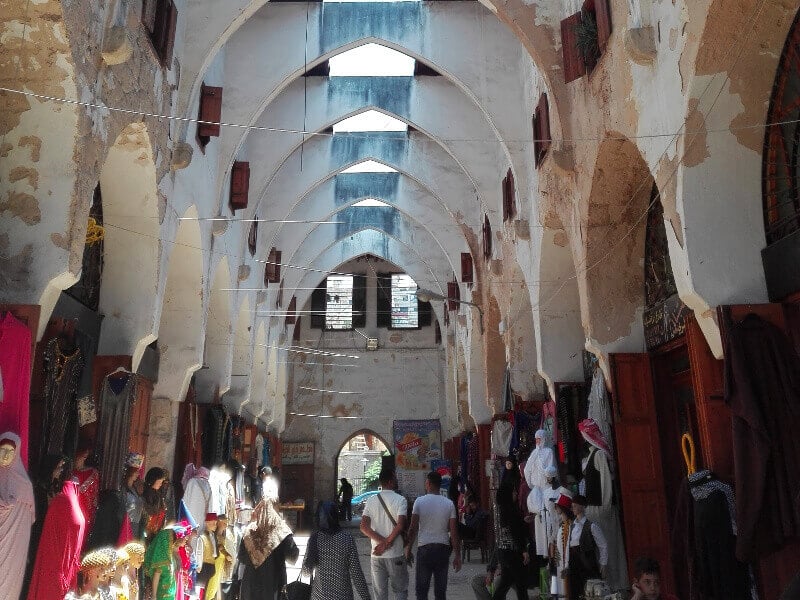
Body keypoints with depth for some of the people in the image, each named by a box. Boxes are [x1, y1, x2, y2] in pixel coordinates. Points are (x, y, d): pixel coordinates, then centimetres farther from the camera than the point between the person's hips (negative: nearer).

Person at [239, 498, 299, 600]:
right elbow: (292, 556, -11)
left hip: (251, 580, 2)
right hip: (274, 580, -2)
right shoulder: (281, 529, -10)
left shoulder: (249, 530, -4)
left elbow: (241, 558, 4)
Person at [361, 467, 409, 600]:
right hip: (395, 555, -3)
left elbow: (364, 527, -7)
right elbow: (400, 526, -20)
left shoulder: (370, 501, 2)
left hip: (376, 555, 3)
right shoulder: (400, 500, -10)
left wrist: (382, 541, -10)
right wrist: (387, 543, -11)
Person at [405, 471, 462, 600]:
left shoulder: (419, 501, -6)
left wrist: (408, 548, 3)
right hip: (443, 548, 2)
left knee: (421, 589, 6)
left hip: (424, 548, -2)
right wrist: (458, 556, 5)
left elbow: (413, 528, -7)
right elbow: (454, 532, 0)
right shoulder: (449, 504, 1)